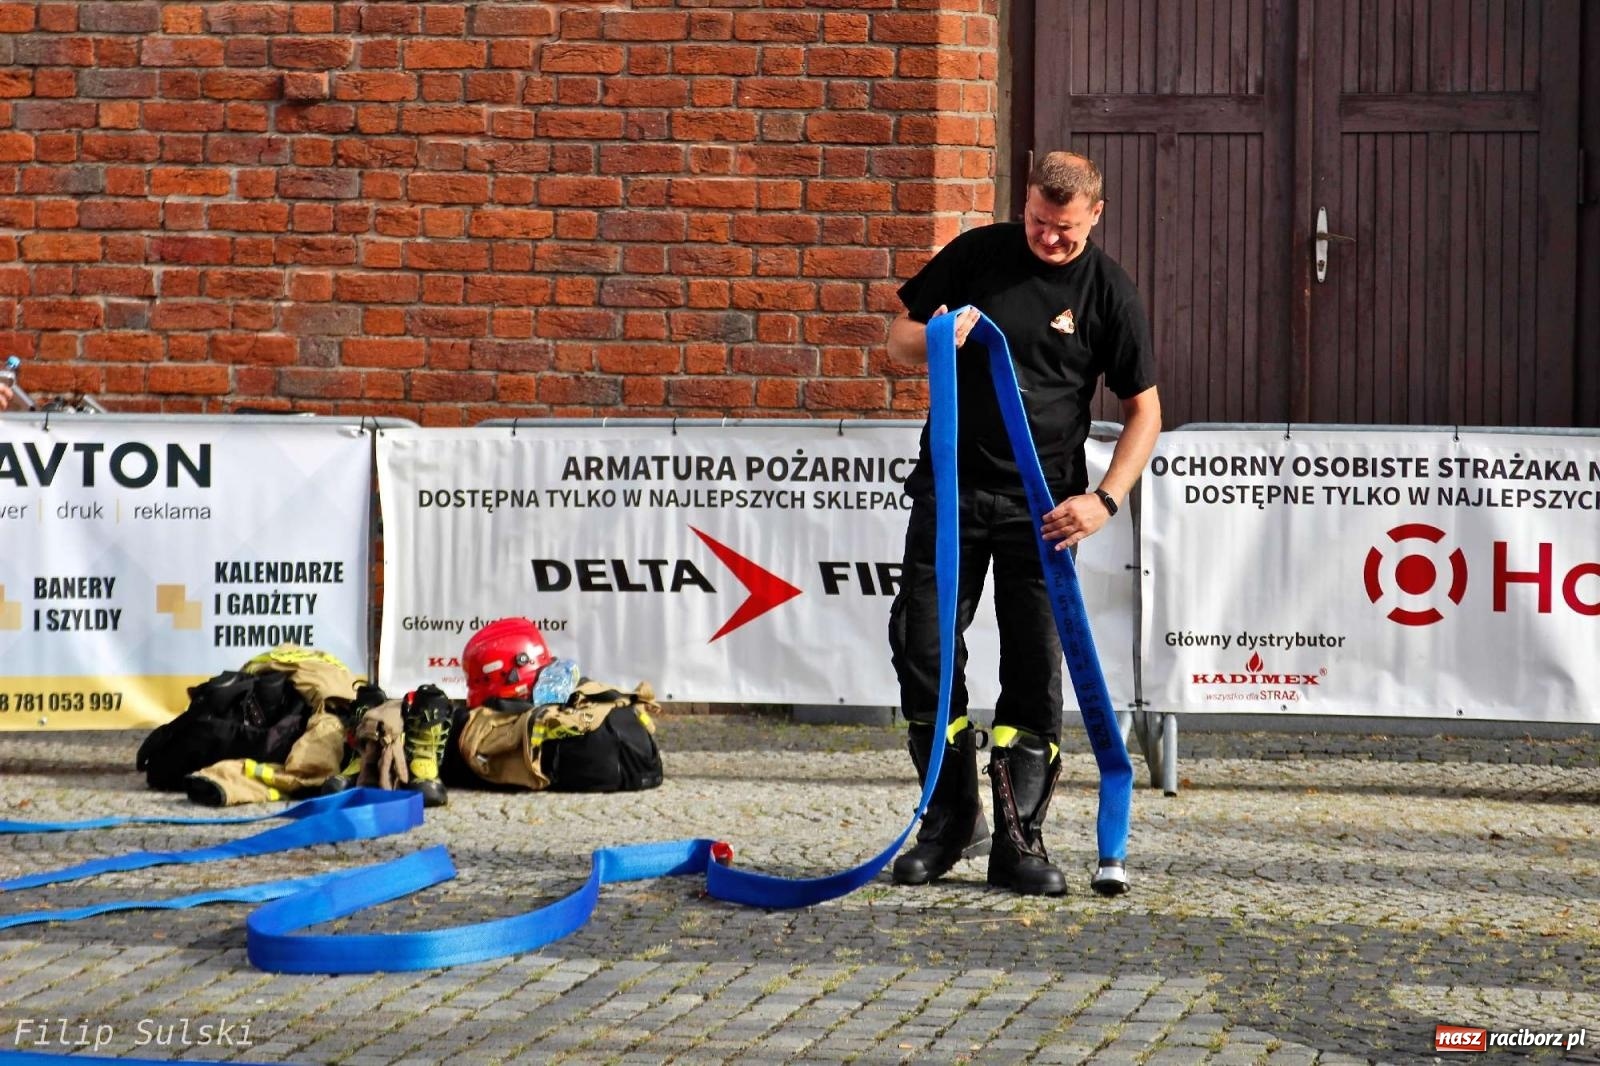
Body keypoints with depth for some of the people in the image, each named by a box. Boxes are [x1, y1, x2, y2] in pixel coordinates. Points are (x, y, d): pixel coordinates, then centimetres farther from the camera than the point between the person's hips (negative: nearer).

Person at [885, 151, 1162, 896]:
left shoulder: (1109, 293, -2)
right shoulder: (977, 254, 1)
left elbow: (1144, 411, 1)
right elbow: (899, 338, 9)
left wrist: (1105, 498, -12)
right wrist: (934, 338, -16)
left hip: (1040, 505, -1)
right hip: (951, 489, 1)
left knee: (1035, 670, -2)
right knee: (922, 649, -1)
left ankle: (1018, 842, 5)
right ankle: (951, 823, 12)